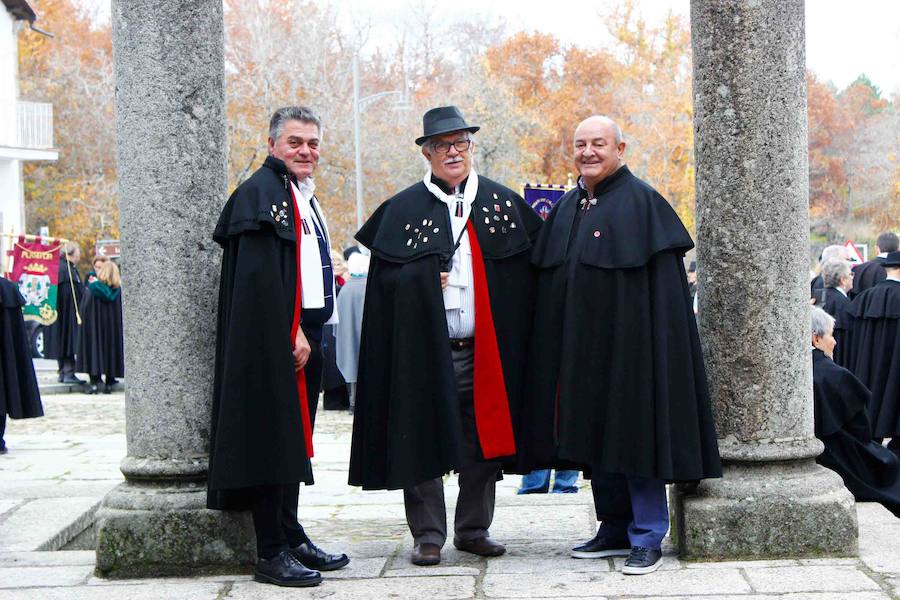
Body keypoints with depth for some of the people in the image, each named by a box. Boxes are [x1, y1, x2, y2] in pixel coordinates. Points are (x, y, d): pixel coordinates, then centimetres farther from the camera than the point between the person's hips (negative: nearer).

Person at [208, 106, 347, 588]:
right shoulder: (260, 192, -10)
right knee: (273, 438, -7)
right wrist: (291, 332, -20)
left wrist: (313, 330, 14)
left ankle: (291, 537, 21)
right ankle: (272, 553, -3)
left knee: (293, 439, 13)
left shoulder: (305, 197, 19)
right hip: (274, 338, -9)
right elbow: (260, 273, -19)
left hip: (304, 335, 9)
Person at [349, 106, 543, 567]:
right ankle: (427, 535, 11)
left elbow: (528, 270, 7)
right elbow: (384, 278, 3)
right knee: (422, 442, 0)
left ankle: (474, 529, 21)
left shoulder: (504, 202, 8)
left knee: (484, 440, 7)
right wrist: (424, 278, -12)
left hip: (485, 350, 2)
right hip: (424, 351, -2)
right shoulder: (403, 208, 4)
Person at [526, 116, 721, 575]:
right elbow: (548, 276, 18)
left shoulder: (640, 202, -6)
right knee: (592, 435, 11)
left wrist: (651, 344, -17)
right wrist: (557, 347, 10)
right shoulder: (565, 208, 14)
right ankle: (615, 529, 23)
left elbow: (664, 283, -11)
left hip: (626, 343, -7)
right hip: (578, 347, 7)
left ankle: (647, 538, 5)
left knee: (634, 432, -4)